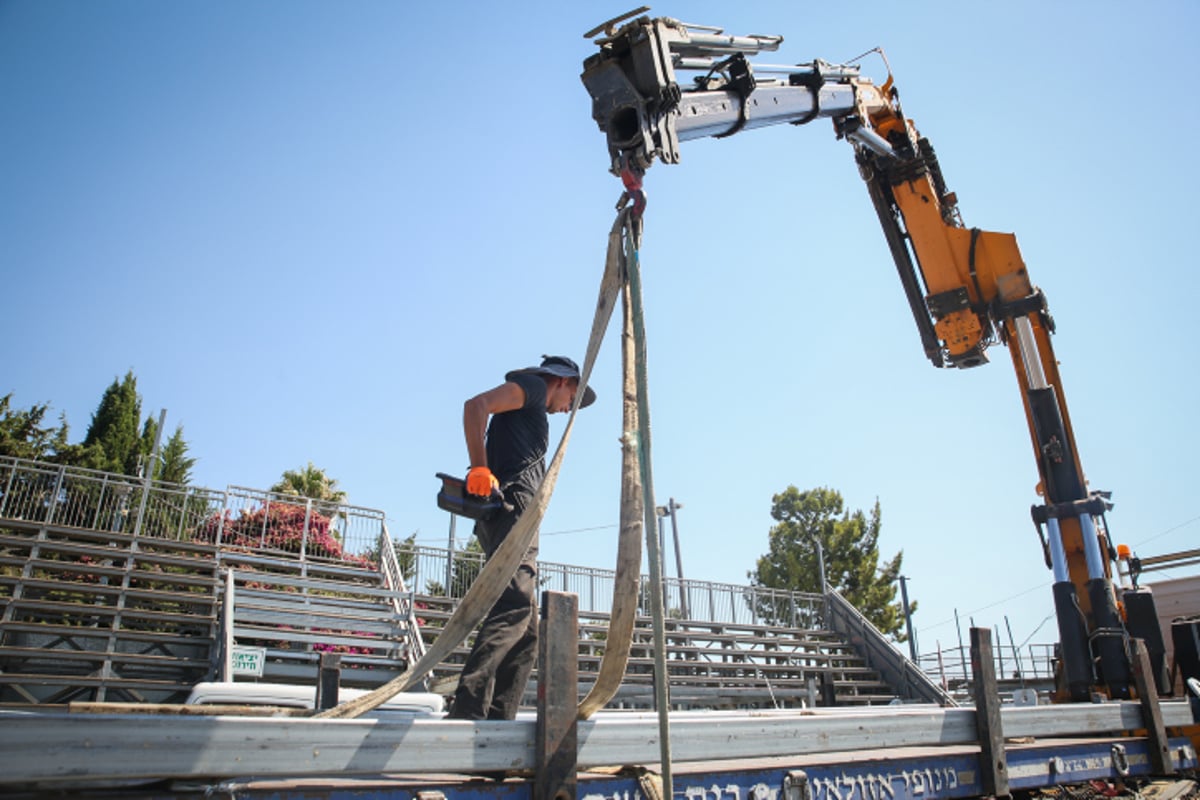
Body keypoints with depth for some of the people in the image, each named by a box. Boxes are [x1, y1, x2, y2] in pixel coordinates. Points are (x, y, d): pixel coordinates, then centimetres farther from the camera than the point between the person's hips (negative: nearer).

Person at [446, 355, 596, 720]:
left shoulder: (532, 413, 35)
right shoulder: (533, 385, 8)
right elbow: (476, 405, -10)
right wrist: (480, 469, -18)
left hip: (514, 518, 10)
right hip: (512, 508, -10)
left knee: (525, 632, 6)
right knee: (514, 606, -23)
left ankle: (500, 718, 2)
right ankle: (467, 709, -31)